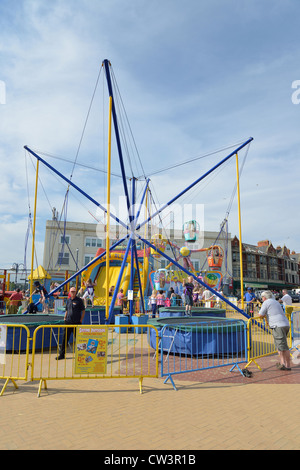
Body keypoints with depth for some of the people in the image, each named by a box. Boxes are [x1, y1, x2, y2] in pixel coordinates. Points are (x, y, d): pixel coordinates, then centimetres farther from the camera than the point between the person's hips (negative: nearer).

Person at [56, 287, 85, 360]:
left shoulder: (79, 300, -5)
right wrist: (65, 318, 11)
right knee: (65, 338, 3)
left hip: (76, 323, -4)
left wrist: (81, 320, -7)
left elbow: (83, 311, -3)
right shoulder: (68, 300, 10)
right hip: (68, 322, 4)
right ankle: (62, 354, 10)